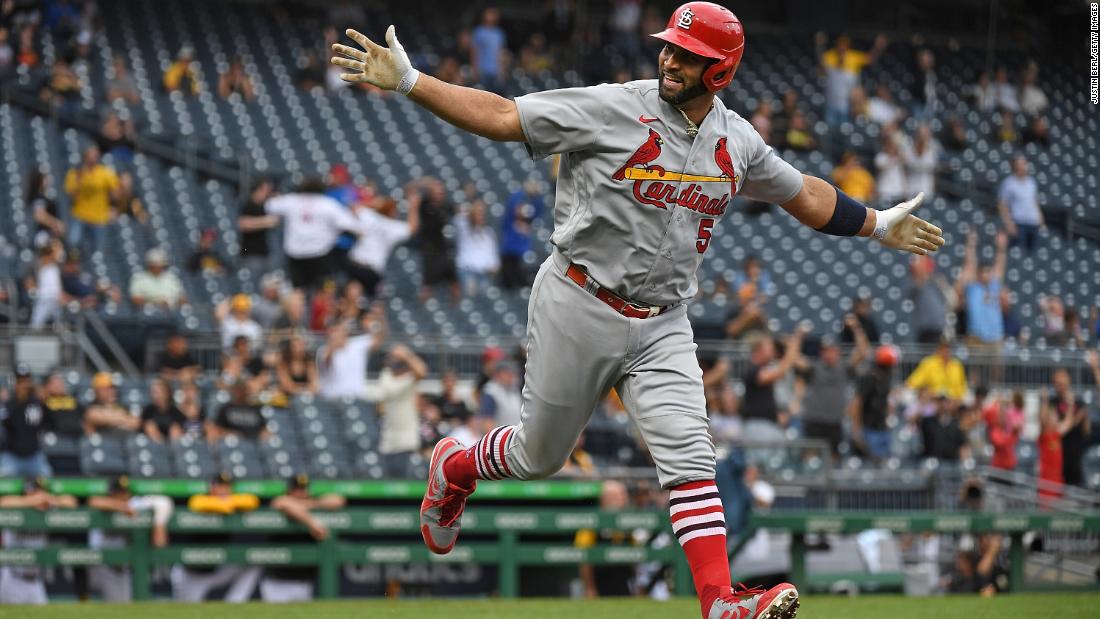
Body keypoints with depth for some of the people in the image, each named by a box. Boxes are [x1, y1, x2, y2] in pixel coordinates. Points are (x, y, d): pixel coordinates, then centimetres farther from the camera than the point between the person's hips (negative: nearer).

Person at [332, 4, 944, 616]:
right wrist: (409, 82, -23)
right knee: (541, 453, 9)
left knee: (691, 459, -12)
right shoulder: (613, 109, -13)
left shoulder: (738, 141, 4)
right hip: (579, 310, -3)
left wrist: (878, 224, 28)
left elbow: (802, 193, 23)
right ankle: (455, 468, 42)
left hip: (663, 325, 3)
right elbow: (502, 116, -14)